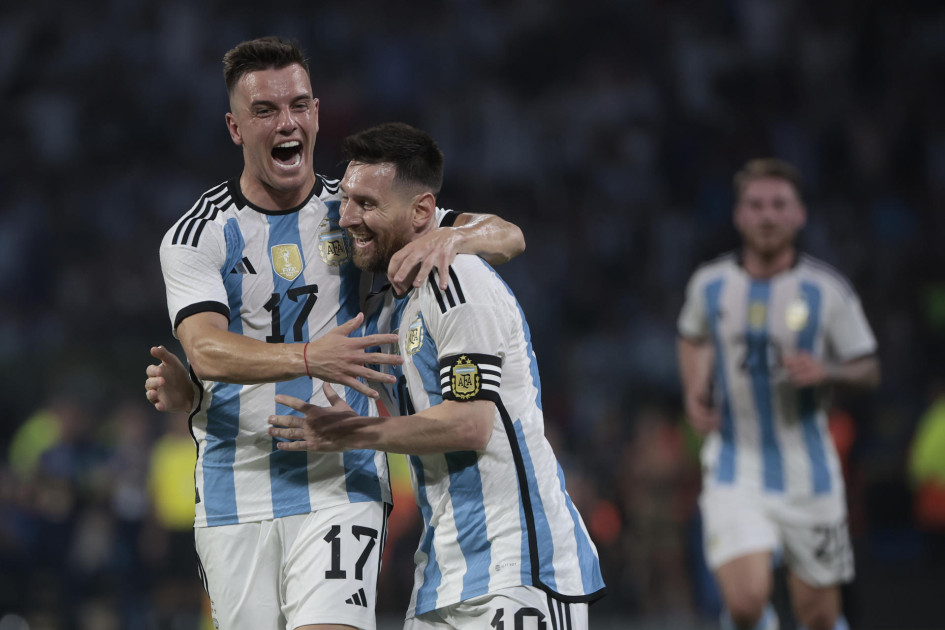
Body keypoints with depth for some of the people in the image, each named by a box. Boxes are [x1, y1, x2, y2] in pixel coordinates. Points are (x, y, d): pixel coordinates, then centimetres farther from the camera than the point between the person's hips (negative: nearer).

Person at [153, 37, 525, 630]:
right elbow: (207, 349, -17)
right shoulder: (196, 237, 0)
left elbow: (508, 236, 5)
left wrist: (453, 236, -19)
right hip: (236, 490, 0)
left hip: (341, 485, 0)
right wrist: (307, 359, -35)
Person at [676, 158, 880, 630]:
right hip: (735, 471, 0)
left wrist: (826, 371, -18)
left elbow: (868, 370, 3)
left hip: (808, 473, 0)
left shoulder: (827, 290, -5)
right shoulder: (710, 285, 0)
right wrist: (695, 392, 5)